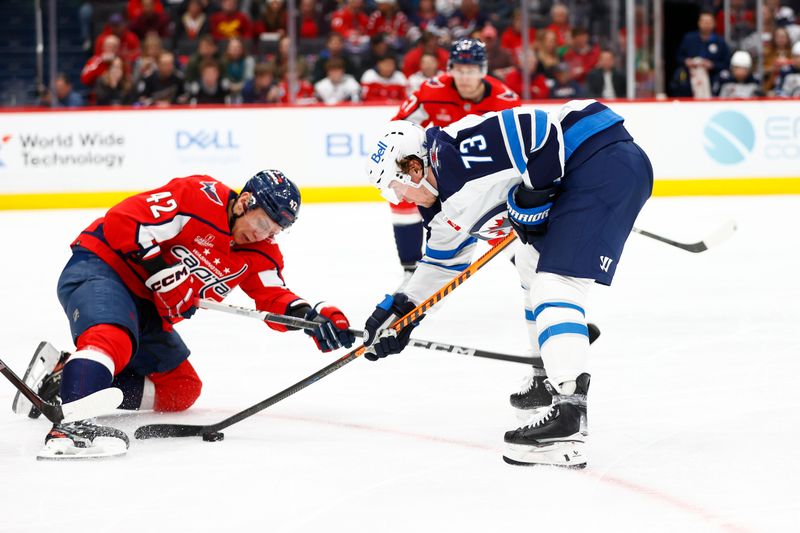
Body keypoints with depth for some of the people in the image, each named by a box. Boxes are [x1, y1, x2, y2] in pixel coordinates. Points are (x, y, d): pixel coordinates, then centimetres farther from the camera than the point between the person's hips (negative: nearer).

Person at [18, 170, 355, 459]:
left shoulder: (258, 253, 6)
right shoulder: (201, 198, -19)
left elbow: (274, 297, -3)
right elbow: (122, 222, -22)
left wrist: (313, 316, -22)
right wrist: (164, 272, -24)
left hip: (145, 306, 9)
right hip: (100, 268, -9)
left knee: (181, 389, 12)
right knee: (113, 338, -37)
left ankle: (64, 377, 7)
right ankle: (69, 427, -56)